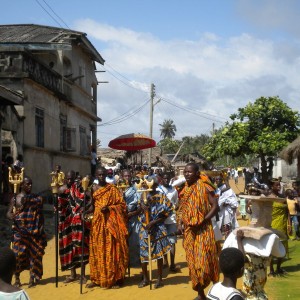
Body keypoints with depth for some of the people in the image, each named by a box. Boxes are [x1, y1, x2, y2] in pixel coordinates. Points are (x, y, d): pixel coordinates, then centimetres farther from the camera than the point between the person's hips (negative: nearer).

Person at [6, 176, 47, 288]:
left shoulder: (37, 199, 8)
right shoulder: (15, 199, 3)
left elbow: (41, 215, 9)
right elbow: (8, 213, -2)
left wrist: (41, 227, -3)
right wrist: (11, 216, -25)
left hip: (34, 231, 2)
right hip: (20, 230, -2)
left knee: (34, 254, 2)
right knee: (18, 254, -3)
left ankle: (32, 278, 10)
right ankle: (17, 278, 7)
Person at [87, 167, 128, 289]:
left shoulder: (112, 188, 0)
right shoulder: (93, 189, 10)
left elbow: (122, 204, -2)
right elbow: (92, 206, 14)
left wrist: (109, 208, -16)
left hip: (111, 222, -4)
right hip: (98, 222, 4)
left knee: (112, 250, -3)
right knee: (98, 250, 5)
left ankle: (115, 279, 2)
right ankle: (97, 278, 11)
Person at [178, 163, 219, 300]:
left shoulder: (204, 187, -9)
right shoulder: (185, 189, 11)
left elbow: (215, 206, -13)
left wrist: (203, 221, -19)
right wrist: (181, 222, 4)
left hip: (203, 230, -6)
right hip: (189, 231, 6)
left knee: (204, 260, -8)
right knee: (193, 261, 8)